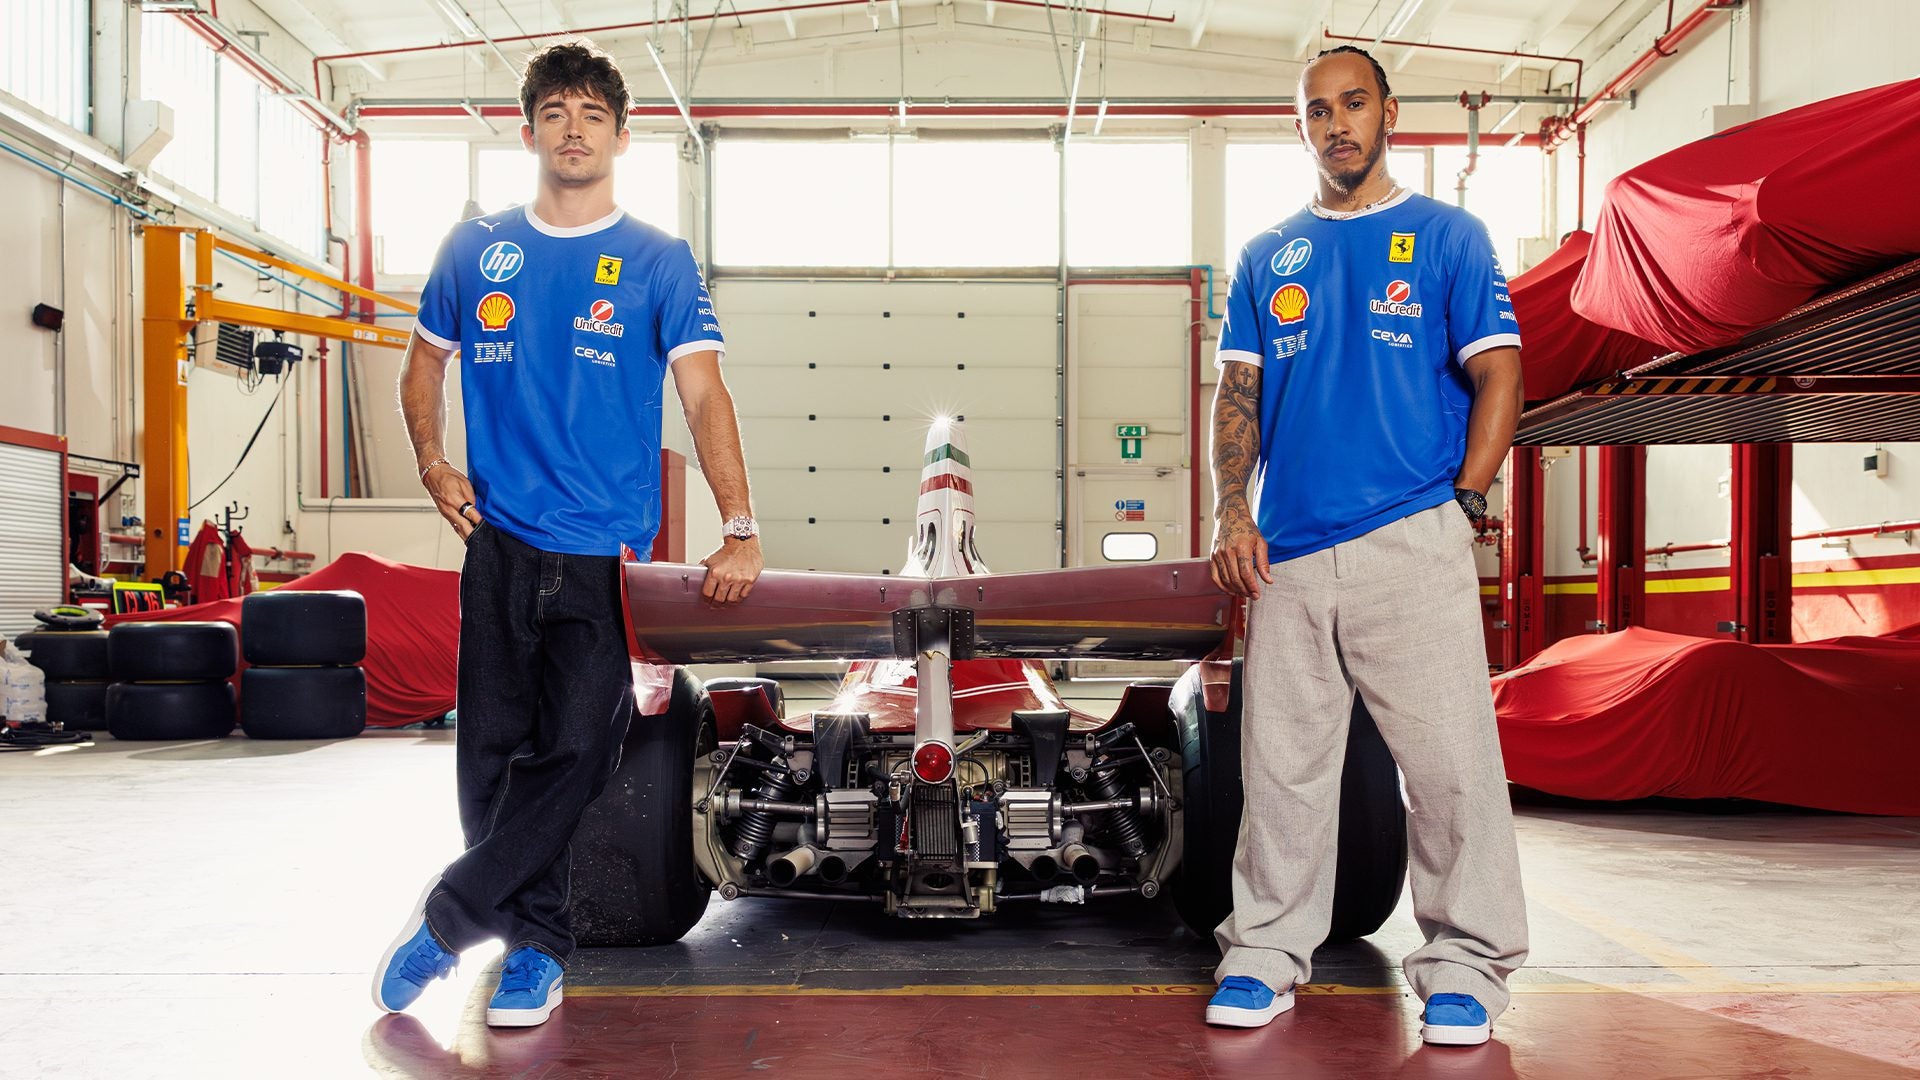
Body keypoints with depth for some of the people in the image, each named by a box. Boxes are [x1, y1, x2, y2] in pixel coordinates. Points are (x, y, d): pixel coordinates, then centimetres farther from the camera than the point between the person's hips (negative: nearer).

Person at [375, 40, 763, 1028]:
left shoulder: (658, 262, 2)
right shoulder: (476, 249, 10)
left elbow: (704, 395, -7)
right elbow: (424, 362, 22)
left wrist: (739, 528, -19)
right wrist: (433, 463, 4)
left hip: (606, 550, -2)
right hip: (499, 542, 2)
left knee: (573, 751, -6)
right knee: (493, 749, 4)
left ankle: (446, 918, 11)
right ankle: (536, 945, 19)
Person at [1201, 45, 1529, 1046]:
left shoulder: (1448, 237, 8)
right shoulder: (1267, 257, 17)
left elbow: (1497, 375, 3)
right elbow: (1238, 393, 14)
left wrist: (1463, 504, -6)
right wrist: (1231, 514, 1)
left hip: (1413, 542, -3)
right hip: (1288, 551, 3)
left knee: (1450, 758, -3)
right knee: (1280, 762, 6)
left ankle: (1464, 963, 10)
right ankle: (1266, 953, 17)